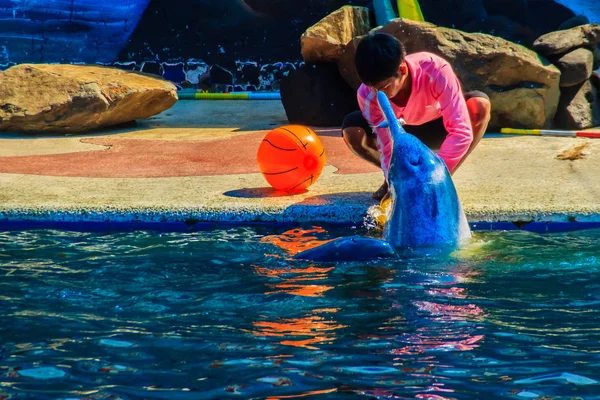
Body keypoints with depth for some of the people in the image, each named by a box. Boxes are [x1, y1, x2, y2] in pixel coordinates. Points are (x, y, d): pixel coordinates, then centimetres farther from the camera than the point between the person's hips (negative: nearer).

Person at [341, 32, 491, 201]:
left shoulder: (436, 71, -39)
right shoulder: (367, 95, -31)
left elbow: (462, 131, -43)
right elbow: (387, 148, -28)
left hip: (437, 130, -1)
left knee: (479, 105, -34)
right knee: (351, 129, -30)